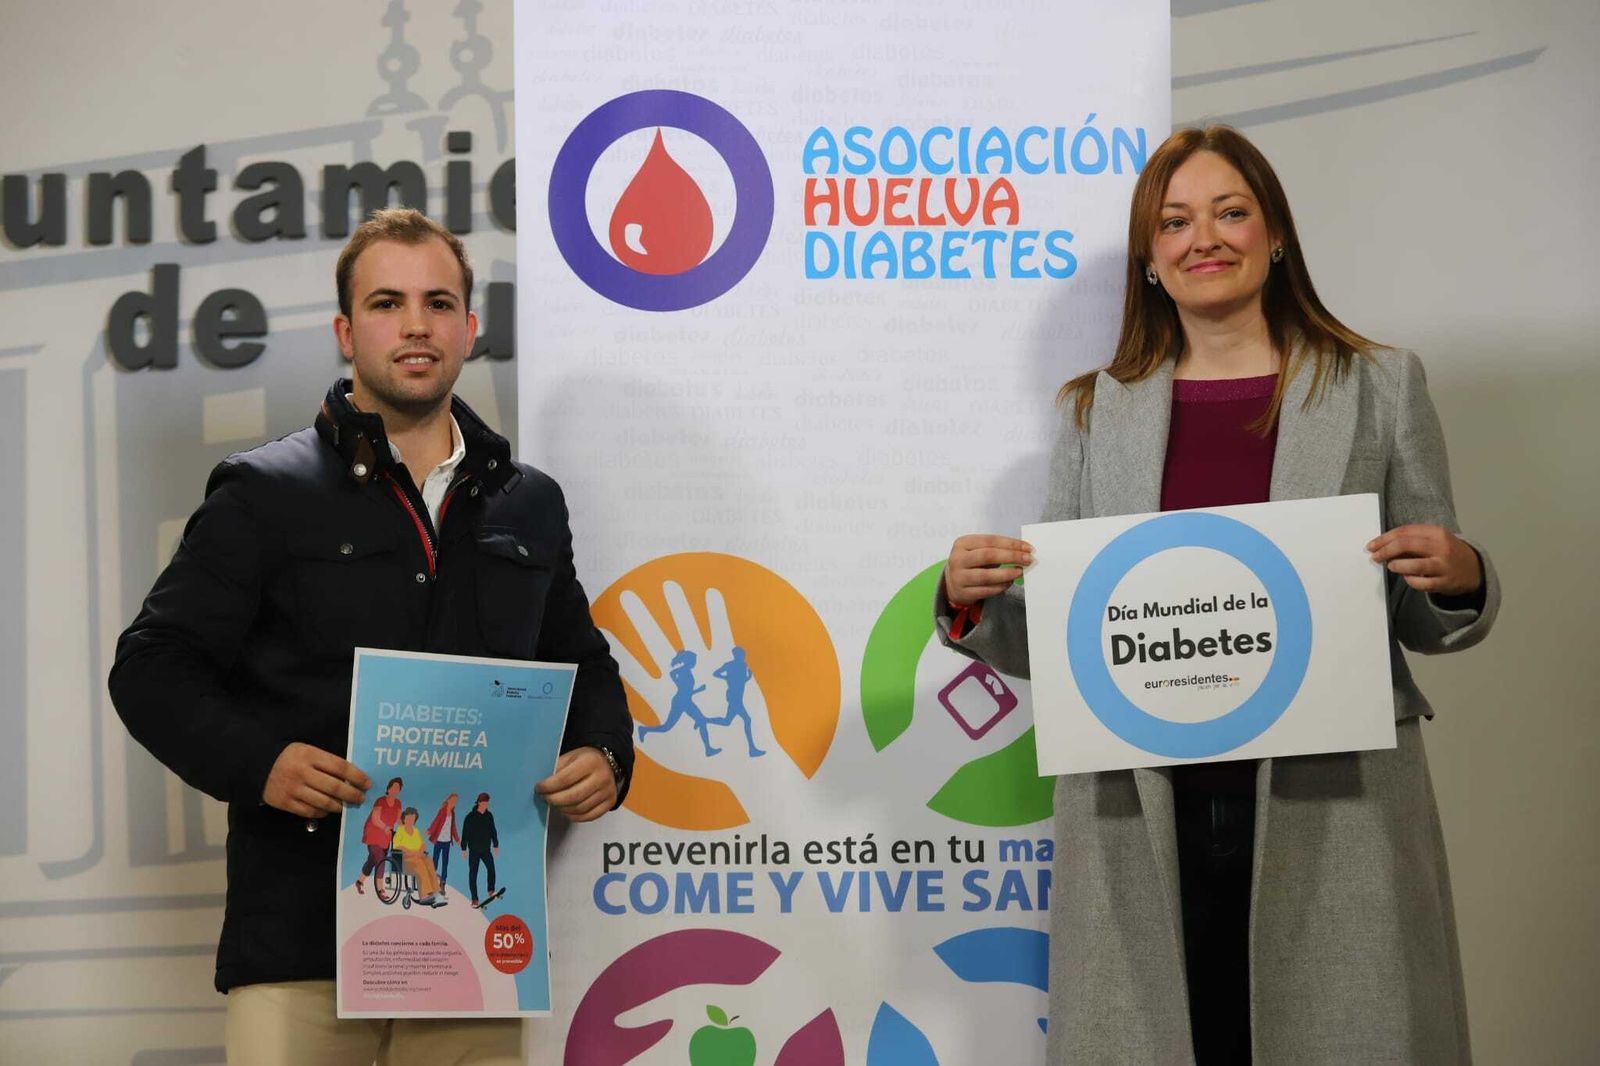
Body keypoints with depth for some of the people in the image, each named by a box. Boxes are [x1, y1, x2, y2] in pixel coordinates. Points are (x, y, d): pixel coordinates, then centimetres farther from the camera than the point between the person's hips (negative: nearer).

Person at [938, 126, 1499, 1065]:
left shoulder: (1382, 387, 5)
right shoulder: (1097, 410, 9)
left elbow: (1429, 623, 9)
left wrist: (1459, 579, -12)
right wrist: (972, 601, -8)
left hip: (1333, 814, -1)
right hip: (1139, 823, 1)